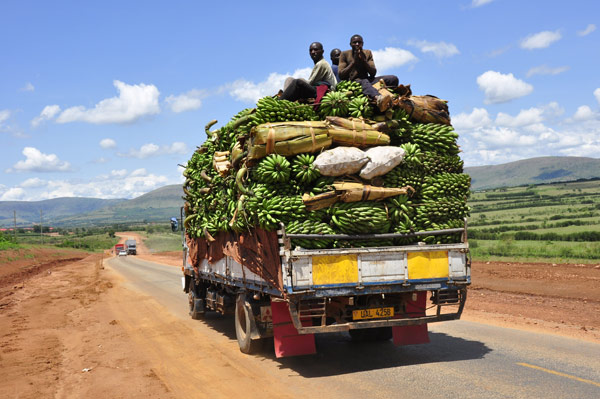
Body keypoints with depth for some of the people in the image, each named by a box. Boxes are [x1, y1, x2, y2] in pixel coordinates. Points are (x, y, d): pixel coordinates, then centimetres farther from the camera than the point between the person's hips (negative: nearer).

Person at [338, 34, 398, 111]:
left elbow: (373, 73, 5)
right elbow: (341, 75, -6)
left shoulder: (368, 53, 14)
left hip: (367, 80, 6)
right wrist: (354, 61, -12)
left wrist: (364, 60, -10)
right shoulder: (344, 54, 5)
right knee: (364, 82, -44)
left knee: (393, 78, -16)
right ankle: (378, 98, -76)